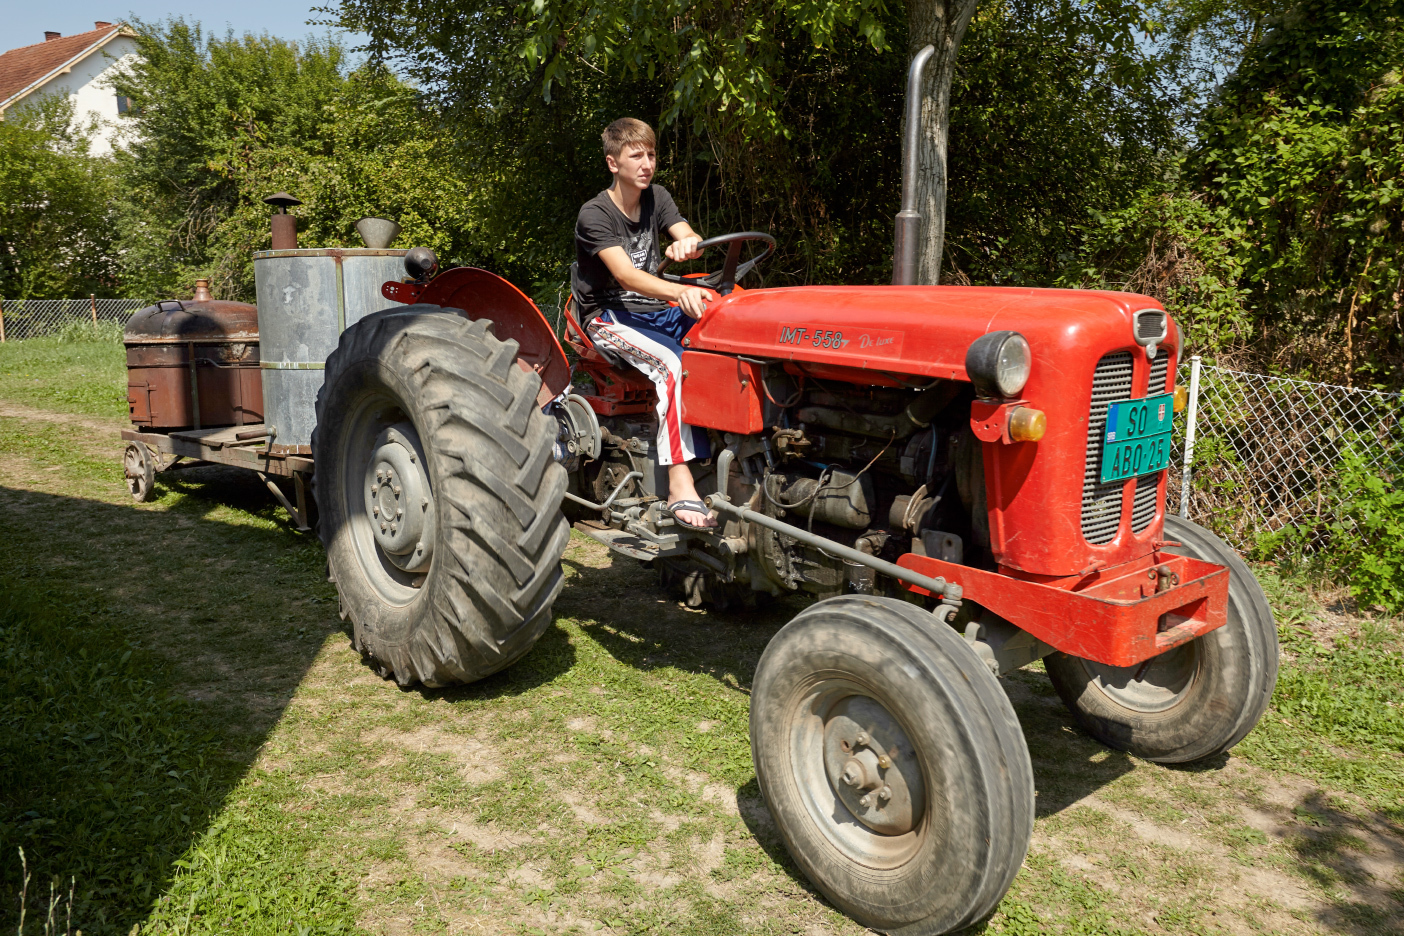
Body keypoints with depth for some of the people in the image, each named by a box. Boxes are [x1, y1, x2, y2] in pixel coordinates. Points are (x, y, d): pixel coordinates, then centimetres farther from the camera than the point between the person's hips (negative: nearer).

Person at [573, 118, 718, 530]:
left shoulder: (656, 197, 10)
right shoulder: (594, 214, -12)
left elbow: (691, 239, -2)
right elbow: (626, 276, -27)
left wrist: (688, 243, -29)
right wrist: (679, 291, -45)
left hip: (655, 309, 7)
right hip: (608, 315, -6)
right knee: (672, 362, -36)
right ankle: (680, 487, -41)